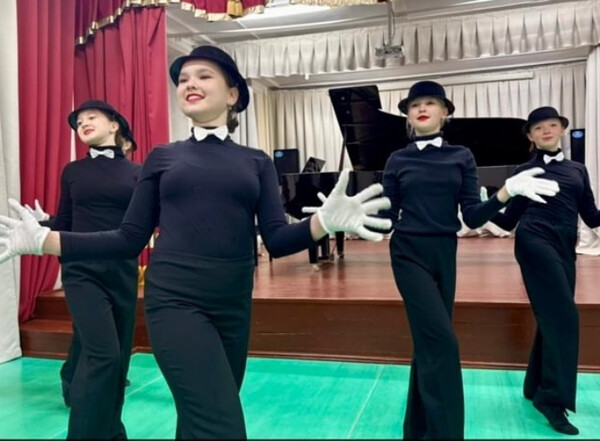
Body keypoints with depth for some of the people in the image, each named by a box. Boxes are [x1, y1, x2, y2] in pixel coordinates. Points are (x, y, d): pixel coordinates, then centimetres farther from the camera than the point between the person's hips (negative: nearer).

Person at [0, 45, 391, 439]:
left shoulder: (257, 162, 7)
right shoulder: (163, 157, 6)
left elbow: (277, 240, -1)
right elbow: (130, 240, 5)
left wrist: (325, 221, -21)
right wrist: (42, 239, -2)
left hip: (234, 307, 2)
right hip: (174, 302, -2)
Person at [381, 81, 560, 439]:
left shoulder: (461, 157, 5)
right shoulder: (398, 160, 3)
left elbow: (473, 217, -2)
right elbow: (388, 217, 5)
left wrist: (507, 191, -14)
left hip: (445, 255, 3)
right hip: (409, 255, -2)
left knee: (429, 341, 11)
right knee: (441, 341, -12)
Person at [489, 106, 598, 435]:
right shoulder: (524, 171, 6)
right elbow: (508, 221, 3)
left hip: (565, 249, 5)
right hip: (535, 242, -5)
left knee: (552, 317, 7)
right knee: (563, 316, -15)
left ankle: (535, 386, 21)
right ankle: (554, 395, -9)